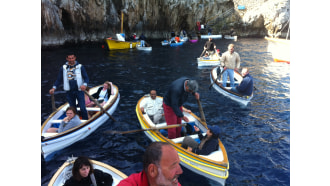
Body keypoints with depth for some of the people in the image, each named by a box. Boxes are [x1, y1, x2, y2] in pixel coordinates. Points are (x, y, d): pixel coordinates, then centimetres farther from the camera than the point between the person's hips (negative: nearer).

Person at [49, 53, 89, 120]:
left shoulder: (80, 67, 0)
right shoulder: (63, 68, 7)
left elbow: (86, 78, -1)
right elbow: (59, 79, 11)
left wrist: (85, 84, -22)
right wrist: (54, 88, -2)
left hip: (79, 91, -2)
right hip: (69, 92, 3)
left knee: (83, 108, -7)